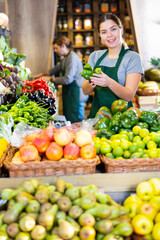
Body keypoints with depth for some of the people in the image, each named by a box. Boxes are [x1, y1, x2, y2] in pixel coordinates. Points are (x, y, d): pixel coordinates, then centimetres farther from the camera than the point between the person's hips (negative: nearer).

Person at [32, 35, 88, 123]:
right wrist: (41, 75, 25)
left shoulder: (72, 58, -16)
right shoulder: (66, 58, 14)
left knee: (75, 122, -6)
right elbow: (55, 69, 29)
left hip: (75, 94, -10)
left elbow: (67, 79, -22)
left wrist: (50, 79, -12)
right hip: (69, 93, 10)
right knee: (69, 121, 12)